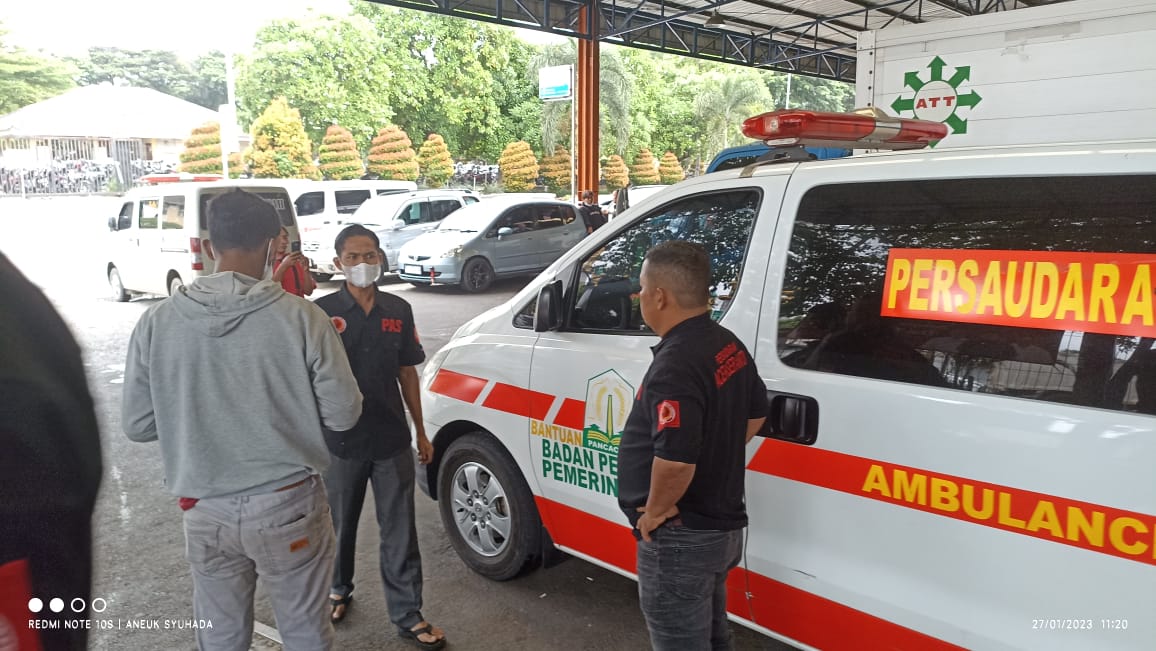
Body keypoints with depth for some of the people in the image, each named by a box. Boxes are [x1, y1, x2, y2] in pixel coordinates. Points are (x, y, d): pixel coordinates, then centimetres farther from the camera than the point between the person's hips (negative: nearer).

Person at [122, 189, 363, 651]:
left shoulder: (156, 322, -8)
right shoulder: (301, 317, -16)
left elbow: (137, 426, -1)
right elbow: (343, 414, -11)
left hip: (205, 511, 3)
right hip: (287, 505, -2)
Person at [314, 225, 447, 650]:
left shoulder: (399, 311, 2)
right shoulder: (323, 311, -8)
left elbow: (407, 373, 8)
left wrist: (420, 431, 10)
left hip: (392, 440, 2)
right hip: (341, 442, -2)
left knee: (400, 531, 8)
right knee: (340, 524, 18)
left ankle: (407, 616, 21)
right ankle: (339, 590, 44)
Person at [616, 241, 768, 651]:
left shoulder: (676, 365, -27)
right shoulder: (728, 346, 4)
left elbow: (675, 459, -36)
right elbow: (756, 414, 18)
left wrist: (655, 510, -19)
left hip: (682, 538, -9)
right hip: (722, 524, 9)